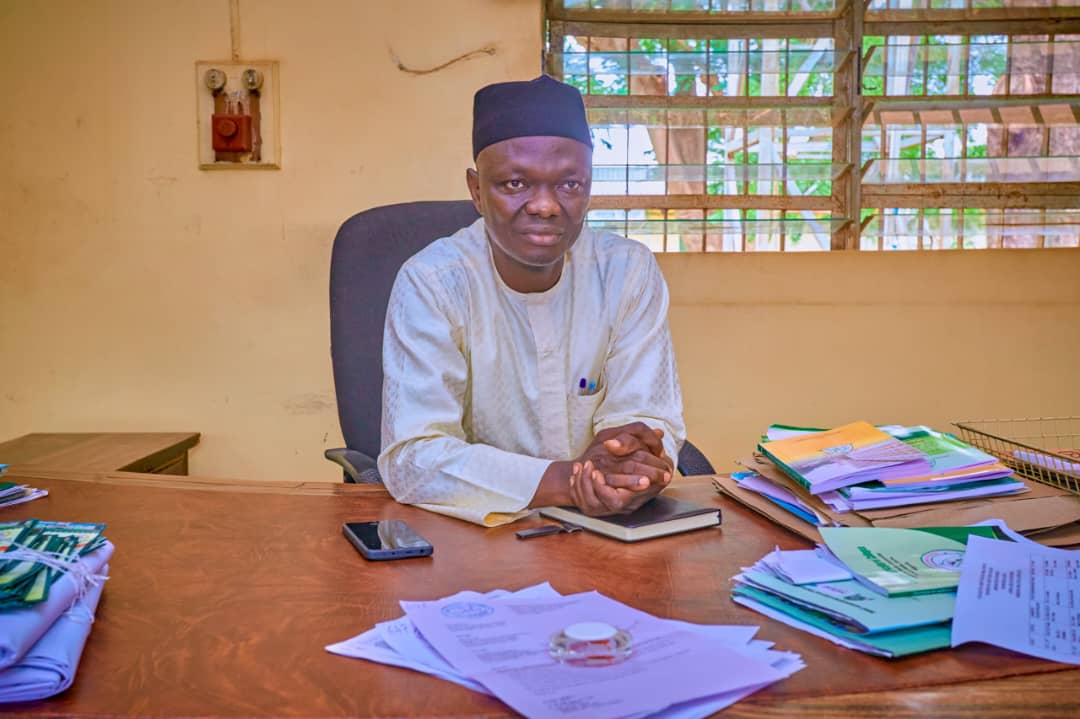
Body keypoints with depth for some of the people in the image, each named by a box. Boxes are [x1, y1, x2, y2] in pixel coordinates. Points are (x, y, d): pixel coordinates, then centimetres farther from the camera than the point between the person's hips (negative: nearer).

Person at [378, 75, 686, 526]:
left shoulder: (629, 272, -3)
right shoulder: (431, 283, -12)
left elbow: (649, 419, -4)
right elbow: (413, 456, -19)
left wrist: (635, 464, -28)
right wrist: (565, 481, -31)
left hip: (608, 533, 3)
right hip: (468, 533, -2)